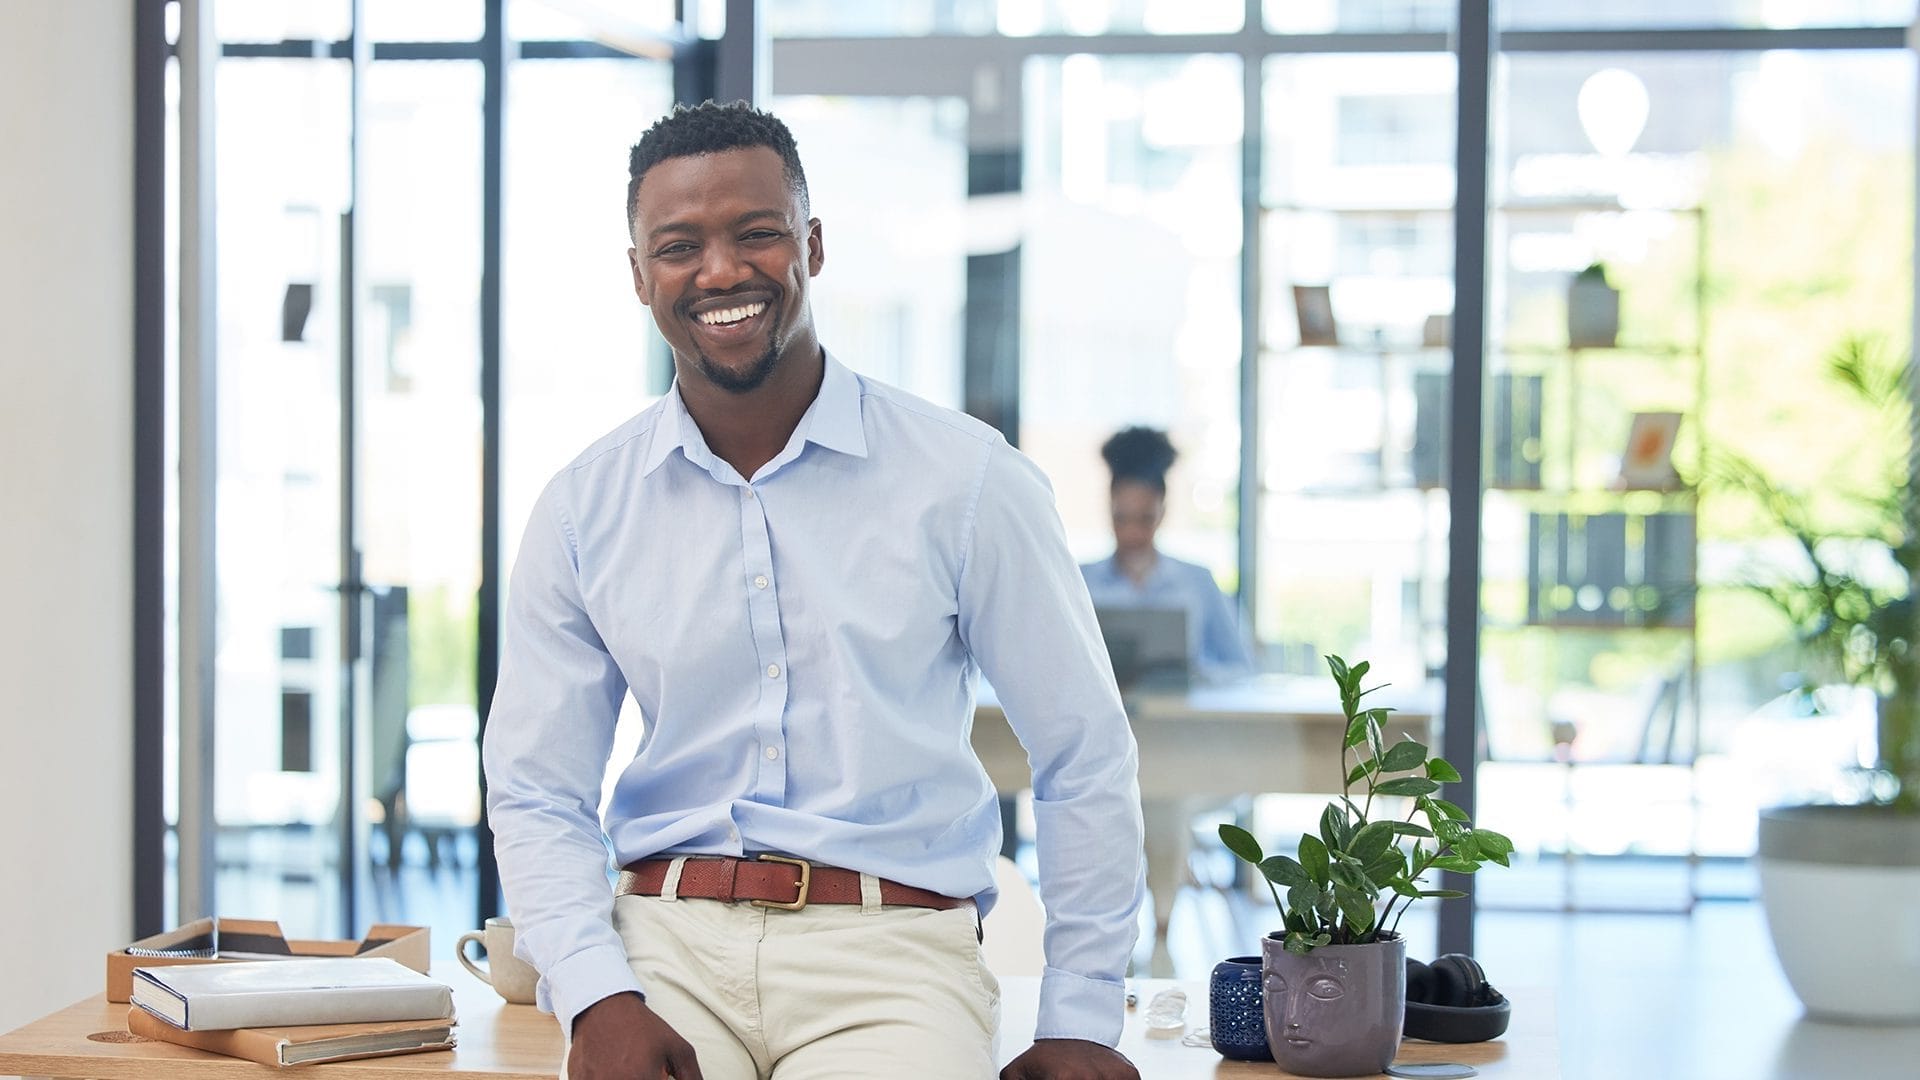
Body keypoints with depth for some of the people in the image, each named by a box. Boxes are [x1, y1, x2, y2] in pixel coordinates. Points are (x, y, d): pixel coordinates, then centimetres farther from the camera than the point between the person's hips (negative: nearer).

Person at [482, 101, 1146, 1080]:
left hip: (890, 948, -1)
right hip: (669, 940, 1)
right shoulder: (583, 511, 8)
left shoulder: (965, 479, 2)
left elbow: (1085, 762, 7)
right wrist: (598, 1000, -6)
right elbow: (536, 792, 10)